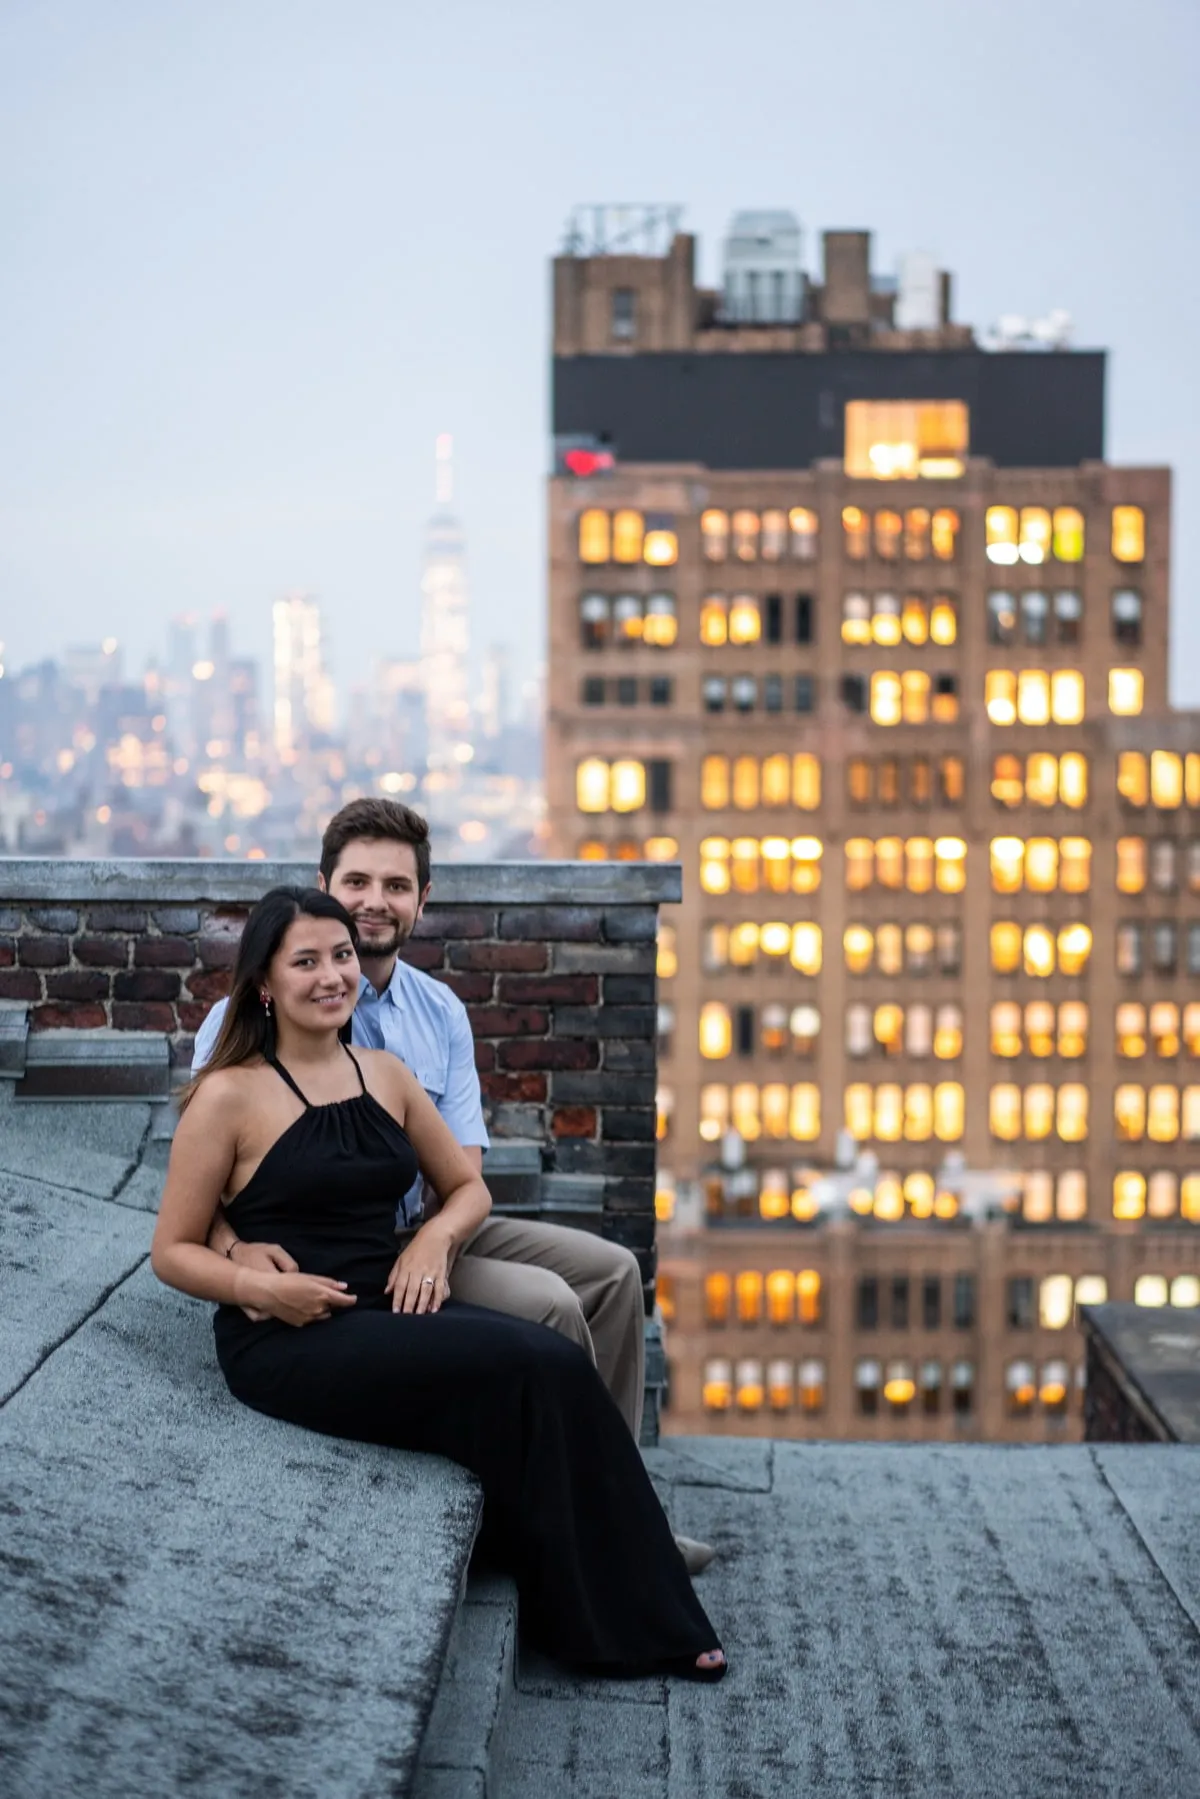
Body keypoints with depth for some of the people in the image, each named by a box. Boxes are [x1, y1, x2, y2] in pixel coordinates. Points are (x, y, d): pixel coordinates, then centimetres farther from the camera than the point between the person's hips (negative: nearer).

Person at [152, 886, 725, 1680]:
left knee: (559, 1367, -23)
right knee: (524, 1372, -25)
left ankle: (638, 1614, -13)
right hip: (287, 1342, -5)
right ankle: (599, 1620, -9)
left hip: (386, 1309, 6)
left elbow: (468, 1187, 20)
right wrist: (261, 1287, -19)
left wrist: (435, 1242, -1)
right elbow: (173, 1252, -1)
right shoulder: (230, 1096, -5)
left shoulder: (385, 1073, 12)